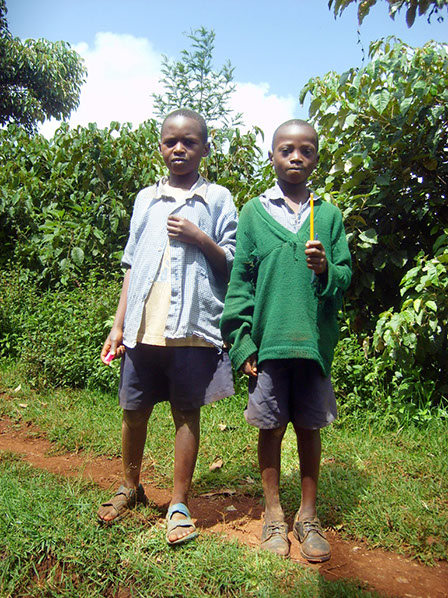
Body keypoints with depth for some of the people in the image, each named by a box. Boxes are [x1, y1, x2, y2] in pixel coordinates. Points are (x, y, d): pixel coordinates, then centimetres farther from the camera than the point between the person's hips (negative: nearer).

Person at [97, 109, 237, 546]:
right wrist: (118, 325, 10)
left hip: (193, 328, -3)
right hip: (143, 326, 3)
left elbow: (232, 264, 5)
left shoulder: (217, 198, 6)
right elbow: (132, 266, 13)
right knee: (133, 410, 12)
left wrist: (200, 238, -12)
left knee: (186, 413, 6)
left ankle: (179, 505, 22)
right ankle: (130, 487, 36)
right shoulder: (146, 199, 14)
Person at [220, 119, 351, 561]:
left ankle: (308, 516, 30)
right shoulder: (253, 213, 5)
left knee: (309, 428, 11)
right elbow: (239, 281, 1)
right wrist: (242, 342, -6)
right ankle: (273, 514, 29)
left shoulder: (329, 215, 8)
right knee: (270, 427, 10)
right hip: (267, 341, -1)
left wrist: (326, 270, -15)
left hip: (314, 341, 1)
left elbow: (346, 278, 9)